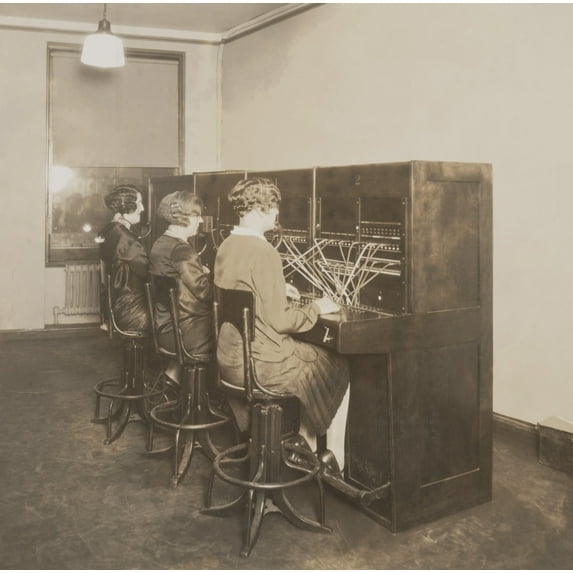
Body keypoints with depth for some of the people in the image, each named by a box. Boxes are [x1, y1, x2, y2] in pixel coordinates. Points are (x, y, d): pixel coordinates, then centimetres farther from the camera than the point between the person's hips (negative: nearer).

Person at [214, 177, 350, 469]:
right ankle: (335, 461, 20)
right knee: (340, 370, 11)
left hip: (230, 358, 9)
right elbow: (278, 321, -21)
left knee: (312, 356, 27)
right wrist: (317, 307, -6)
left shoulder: (226, 246, 5)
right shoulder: (264, 252, -21)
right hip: (259, 363, -8)